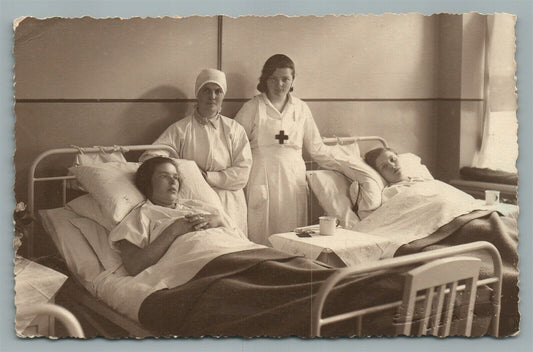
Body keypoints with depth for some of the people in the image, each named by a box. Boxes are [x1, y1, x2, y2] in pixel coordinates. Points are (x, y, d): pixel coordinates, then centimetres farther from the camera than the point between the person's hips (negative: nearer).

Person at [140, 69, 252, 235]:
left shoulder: (234, 129, 10)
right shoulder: (180, 129, 5)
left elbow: (242, 173, 1)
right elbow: (149, 158, -5)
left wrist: (207, 177, -9)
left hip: (229, 209, 2)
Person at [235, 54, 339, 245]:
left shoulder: (301, 109, 15)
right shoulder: (252, 108, 6)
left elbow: (316, 147, 21)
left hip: (293, 179, 3)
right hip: (262, 181, -2)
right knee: (261, 238, -5)